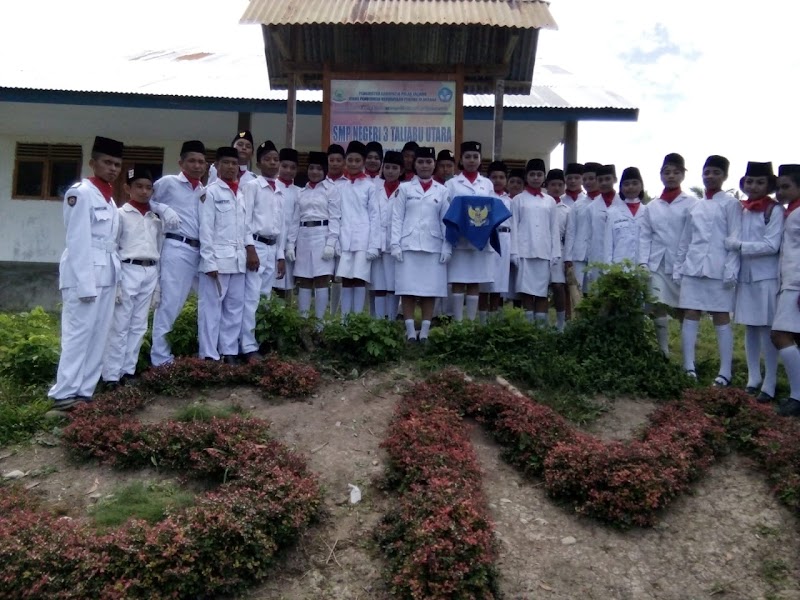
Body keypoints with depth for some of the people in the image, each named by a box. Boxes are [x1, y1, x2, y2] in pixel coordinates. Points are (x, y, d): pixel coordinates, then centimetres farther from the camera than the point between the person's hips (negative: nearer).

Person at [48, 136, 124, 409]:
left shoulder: (109, 197, 18)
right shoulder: (80, 192, -7)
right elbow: (78, 241, -14)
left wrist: (115, 274, 8)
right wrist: (85, 283, -18)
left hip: (106, 273, 8)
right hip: (84, 272, -8)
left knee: (99, 334, 7)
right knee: (78, 333, -7)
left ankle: (84, 390, 13)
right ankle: (64, 393, 0)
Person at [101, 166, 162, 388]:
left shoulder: (156, 219, 13)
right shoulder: (121, 214, -2)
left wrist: (158, 285, 12)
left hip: (150, 273, 5)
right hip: (128, 271, -5)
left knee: (139, 326, 8)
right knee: (120, 326, -3)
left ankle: (128, 371, 16)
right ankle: (112, 376, 3)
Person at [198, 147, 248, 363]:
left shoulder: (240, 195, 17)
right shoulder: (211, 192, -2)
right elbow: (206, 229, -7)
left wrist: (250, 248, 1)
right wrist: (209, 261, -13)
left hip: (237, 260, 7)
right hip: (217, 259, -6)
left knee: (235, 308, 8)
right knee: (211, 308, -2)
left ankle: (229, 353, 16)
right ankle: (209, 356, 3)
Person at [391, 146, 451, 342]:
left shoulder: (442, 191, 11)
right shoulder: (404, 188, 9)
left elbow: (446, 221, 7)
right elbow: (397, 218, 4)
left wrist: (447, 248, -3)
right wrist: (395, 244, -6)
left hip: (433, 246, 1)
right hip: (408, 245, -1)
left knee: (430, 291, 0)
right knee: (408, 290, -3)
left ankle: (425, 333, 6)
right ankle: (410, 333, 2)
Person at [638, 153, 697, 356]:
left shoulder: (692, 203, 0)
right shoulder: (652, 206, 11)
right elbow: (645, 236, 7)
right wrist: (643, 263, -2)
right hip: (657, 264, 3)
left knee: (684, 311, 6)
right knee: (657, 308, -2)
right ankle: (662, 354, 8)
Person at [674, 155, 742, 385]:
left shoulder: (730, 203, 1)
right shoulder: (695, 206, 15)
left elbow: (734, 239, -6)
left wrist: (731, 270, -13)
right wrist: (678, 267, 10)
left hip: (718, 269, -4)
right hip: (693, 268, 5)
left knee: (721, 318, 1)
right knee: (690, 316, 2)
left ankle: (725, 372, 6)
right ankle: (689, 368, 8)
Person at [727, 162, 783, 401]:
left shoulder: (775, 210, -5)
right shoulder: (742, 211, 12)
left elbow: (771, 245, -12)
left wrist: (738, 245, -15)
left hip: (766, 278, -5)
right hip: (745, 276, 5)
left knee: (766, 330, -3)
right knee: (750, 329, 10)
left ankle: (769, 385, 3)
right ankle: (753, 378, 20)